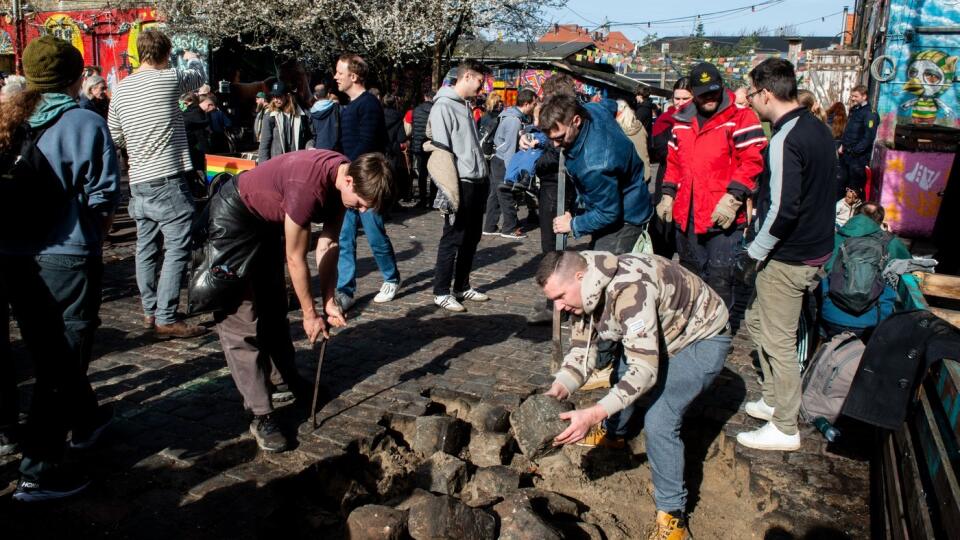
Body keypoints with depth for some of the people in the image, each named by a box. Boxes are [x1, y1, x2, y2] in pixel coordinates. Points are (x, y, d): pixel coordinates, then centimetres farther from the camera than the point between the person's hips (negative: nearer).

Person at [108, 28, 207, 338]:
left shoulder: (120, 89, 10)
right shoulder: (168, 78, -7)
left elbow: (115, 138, 16)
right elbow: (198, 77, 14)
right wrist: (193, 59, 35)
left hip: (138, 182, 7)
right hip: (168, 179, -7)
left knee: (146, 249, 14)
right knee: (177, 249, -5)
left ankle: (150, 312, 24)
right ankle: (166, 320, -5)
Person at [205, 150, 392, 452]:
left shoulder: (343, 178, -12)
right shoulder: (308, 186, -37)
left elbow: (328, 244, -4)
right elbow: (295, 259, -25)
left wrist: (329, 301, -6)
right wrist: (310, 314, -14)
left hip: (267, 222, 9)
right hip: (233, 218, -9)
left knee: (274, 310, 18)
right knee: (241, 321, -7)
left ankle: (291, 382, 33)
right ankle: (261, 416, -5)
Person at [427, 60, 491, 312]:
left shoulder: (466, 106, 18)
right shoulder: (443, 106, -10)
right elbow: (441, 150, -16)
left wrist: (483, 178, 15)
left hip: (478, 182, 9)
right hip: (460, 184, -9)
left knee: (472, 237, 13)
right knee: (453, 238, -3)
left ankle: (462, 287, 25)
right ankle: (441, 292, 7)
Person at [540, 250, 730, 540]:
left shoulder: (629, 290, -39)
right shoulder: (583, 290, -11)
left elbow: (645, 370, -41)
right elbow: (582, 349, -8)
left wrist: (594, 414, -48)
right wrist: (559, 388, -27)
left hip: (702, 338, -9)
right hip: (662, 333, 9)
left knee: (659, 421, -20)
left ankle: (673, 515, -4)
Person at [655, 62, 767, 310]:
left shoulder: (740, 117, -6)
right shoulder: (682, 121, 14)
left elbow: (753, 160, -12)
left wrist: (733, 198, -19)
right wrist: (668, 195, 15)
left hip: (723, 217, -6)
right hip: (687, 215, 6)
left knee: (720, 280, -4)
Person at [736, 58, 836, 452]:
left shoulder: (785, 140, -22)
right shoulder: (818, 128, 9)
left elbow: (782, 208, -27)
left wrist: (755, 253, -16)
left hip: (788, 257, -10)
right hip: (816, 247, 10)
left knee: (778, 340, 2)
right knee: (756, 320, 22)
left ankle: (785, 429, 16)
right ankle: (773, 400, 35)